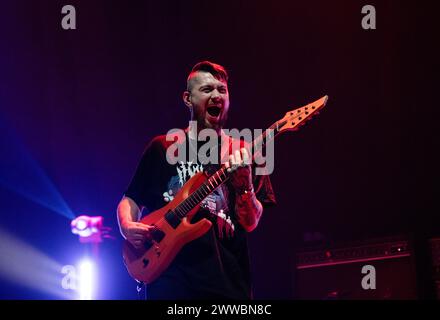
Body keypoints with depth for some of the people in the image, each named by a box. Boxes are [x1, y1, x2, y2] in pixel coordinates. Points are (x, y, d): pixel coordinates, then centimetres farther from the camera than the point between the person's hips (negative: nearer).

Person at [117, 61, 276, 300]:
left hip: (229, 280, 1)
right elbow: (131, 199, 17)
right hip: (169, 277, 0)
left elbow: (250, 223, 0)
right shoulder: (162, 148, 11)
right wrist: (127, 226, -5)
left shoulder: (243, 154, 9)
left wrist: (244, 184, -19)